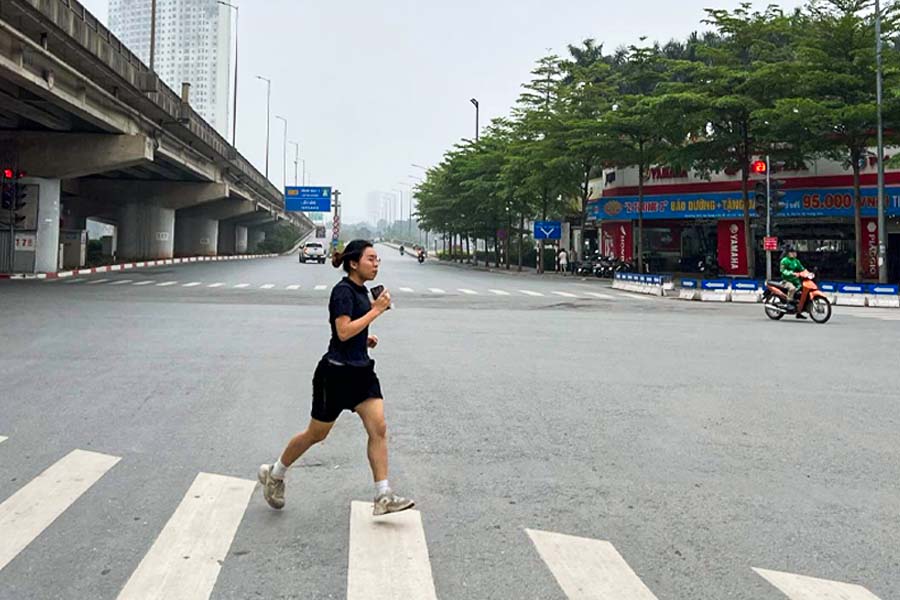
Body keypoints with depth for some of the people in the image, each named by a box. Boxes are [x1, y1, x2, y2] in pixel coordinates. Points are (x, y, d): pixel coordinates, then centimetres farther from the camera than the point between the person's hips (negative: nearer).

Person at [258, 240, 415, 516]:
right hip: (336, 372, -8)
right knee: (316, 434, 8)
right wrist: (376, 310, -21)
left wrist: (365, 338, 9)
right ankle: (274, 474, 31)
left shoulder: (361, 290, 12)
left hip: (361, 371, 8)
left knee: (378, 428, -4)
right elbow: (343, 331, -25)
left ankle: (383, 498, -1)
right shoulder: (343, 290, -15)